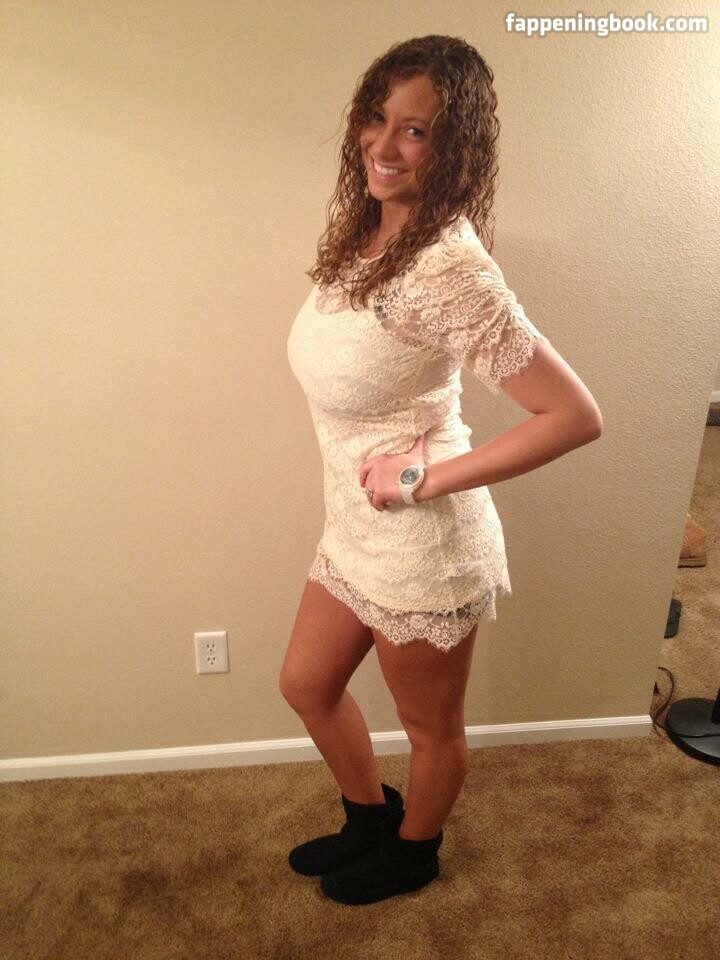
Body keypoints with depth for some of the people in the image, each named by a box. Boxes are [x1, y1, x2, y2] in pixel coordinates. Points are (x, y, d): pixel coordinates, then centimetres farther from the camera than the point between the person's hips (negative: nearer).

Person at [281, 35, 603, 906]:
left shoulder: (449, 268, -25)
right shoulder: (364, 232, 1)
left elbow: (577, 416, -25)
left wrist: (430, 477, -21)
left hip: (422, 547, -9)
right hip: (352, 527, 9)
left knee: (430, 727, 19)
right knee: (306, 685, 25)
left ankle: (412, 855, 51)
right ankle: (369, 817, 53)